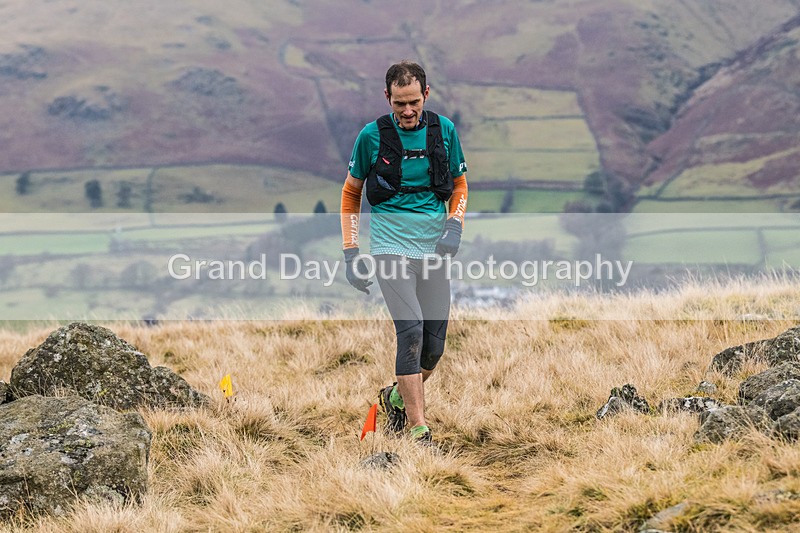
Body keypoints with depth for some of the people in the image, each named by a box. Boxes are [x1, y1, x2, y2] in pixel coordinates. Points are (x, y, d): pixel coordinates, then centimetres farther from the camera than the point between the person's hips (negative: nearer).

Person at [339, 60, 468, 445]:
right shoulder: (372, 136, -4)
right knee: (411, 330, -19)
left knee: (434, 344, 2)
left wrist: (455, 225, -4)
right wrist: (351, 254, 1)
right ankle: (417, 428, -15)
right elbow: (351, 193, 7)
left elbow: (459, 183, 15)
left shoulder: (444, 131, 2)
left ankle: (397, 396, 31)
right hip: (391, 246, -3)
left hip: (434, 250, 3)